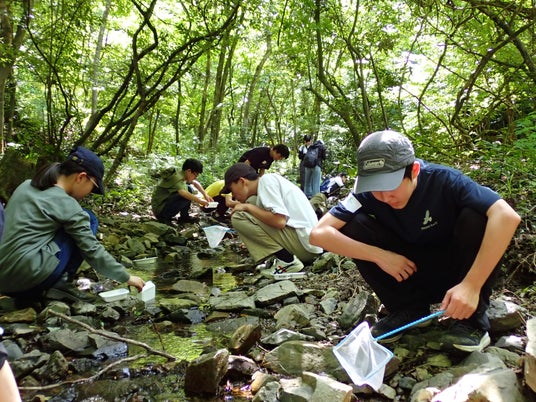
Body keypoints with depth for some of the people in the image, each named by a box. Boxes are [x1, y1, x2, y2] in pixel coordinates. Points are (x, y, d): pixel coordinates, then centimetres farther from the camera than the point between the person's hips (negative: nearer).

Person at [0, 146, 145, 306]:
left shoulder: (26, 186, 12)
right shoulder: (67, 204, -8)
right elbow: (93, 251, -7)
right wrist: (127, 277, 3)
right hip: (28, 276, -8)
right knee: (89, 220, 4)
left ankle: (32, 292, 14)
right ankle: (61, 285, 1)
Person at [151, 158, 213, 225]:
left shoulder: (181, 174, 4)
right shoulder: (176, 177, -24)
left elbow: (196, 183, 20)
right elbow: (183, 193, -41)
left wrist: (205, 195, 9)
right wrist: (200, 201, -31)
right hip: (159, 209, -10)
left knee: (189, 189, 5)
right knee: (186, 196, -26)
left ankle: (184, 217, 10)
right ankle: (164, 217, -12)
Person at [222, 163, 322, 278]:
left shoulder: (266, 180, -9)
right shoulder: (272, 180, 19)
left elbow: (280, 221, -21)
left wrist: (247, 207, -8)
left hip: (304, 243, -10)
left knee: (238, 217, -10)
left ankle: (287, 261, -8)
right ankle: (285, 257, 7)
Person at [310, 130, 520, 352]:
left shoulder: (444, 180, -25)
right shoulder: (368, 193, -19)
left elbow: (507, 216, -38)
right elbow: (319, 233, -25)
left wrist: (472, 285, -42)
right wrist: (379, 255, -30)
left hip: (452, 271, -2)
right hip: (406, 272, 2)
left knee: (476, 216, -30)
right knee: (353, 225, -20)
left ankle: (472, 318, -14)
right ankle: (408, 309, -5)